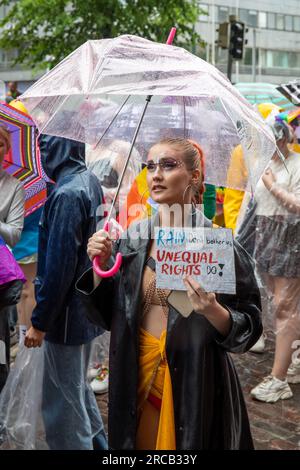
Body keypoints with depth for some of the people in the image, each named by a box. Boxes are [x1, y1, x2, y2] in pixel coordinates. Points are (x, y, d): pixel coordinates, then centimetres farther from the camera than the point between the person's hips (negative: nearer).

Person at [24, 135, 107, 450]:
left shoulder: (67, 194, -24)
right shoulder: (90, 182, 4)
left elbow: (58, 266, -24)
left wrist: (40, 321, -16)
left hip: (66, 315, -9)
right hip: (85, 307, 9)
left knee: (62, 403, 5)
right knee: (77, 387, 25)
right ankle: (97, 443, 40)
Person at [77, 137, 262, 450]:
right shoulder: (133, 238, 0)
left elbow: (250, 327, -10)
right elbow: (107, 315, 5)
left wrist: (213, 311, -29)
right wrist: (100, 265, -10)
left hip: (196, 380, -3)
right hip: (136, 375, 4)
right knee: (144, 441, 19)